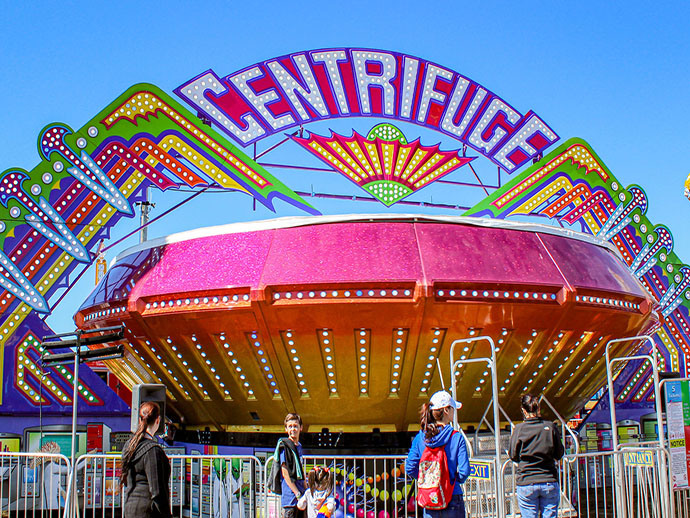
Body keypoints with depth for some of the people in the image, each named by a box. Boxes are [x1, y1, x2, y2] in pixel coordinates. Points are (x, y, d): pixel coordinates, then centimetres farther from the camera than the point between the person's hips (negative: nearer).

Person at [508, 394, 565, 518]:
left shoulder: (519, 429, -7)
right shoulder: (550, 427, -3)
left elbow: (513, 456, 2)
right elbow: (559, 454, 7)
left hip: (526, 484, -1)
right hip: (550, 483, 1)